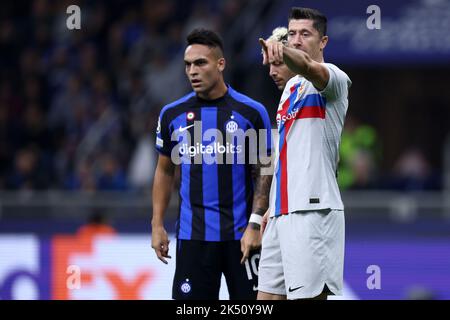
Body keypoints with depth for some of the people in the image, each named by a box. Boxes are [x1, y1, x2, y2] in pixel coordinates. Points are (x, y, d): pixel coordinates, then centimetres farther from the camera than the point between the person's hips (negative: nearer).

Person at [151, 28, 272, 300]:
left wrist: (255, 224, -10)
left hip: (241, 235, -2)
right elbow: (165, 171, 14)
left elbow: (264, 173, 0)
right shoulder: (173, 114, 6)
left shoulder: (251, 112, -2)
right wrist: (157, 225, 7)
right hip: (192, 235, 2)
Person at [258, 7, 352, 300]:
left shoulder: (333, 79, -5)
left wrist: (281, 50, -51)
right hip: (283, 213, 9)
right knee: (268, 296, 7)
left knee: (310, 295, -11)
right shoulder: (291, 86, 21)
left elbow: (309, 67, -30)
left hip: (313, 211, -9)